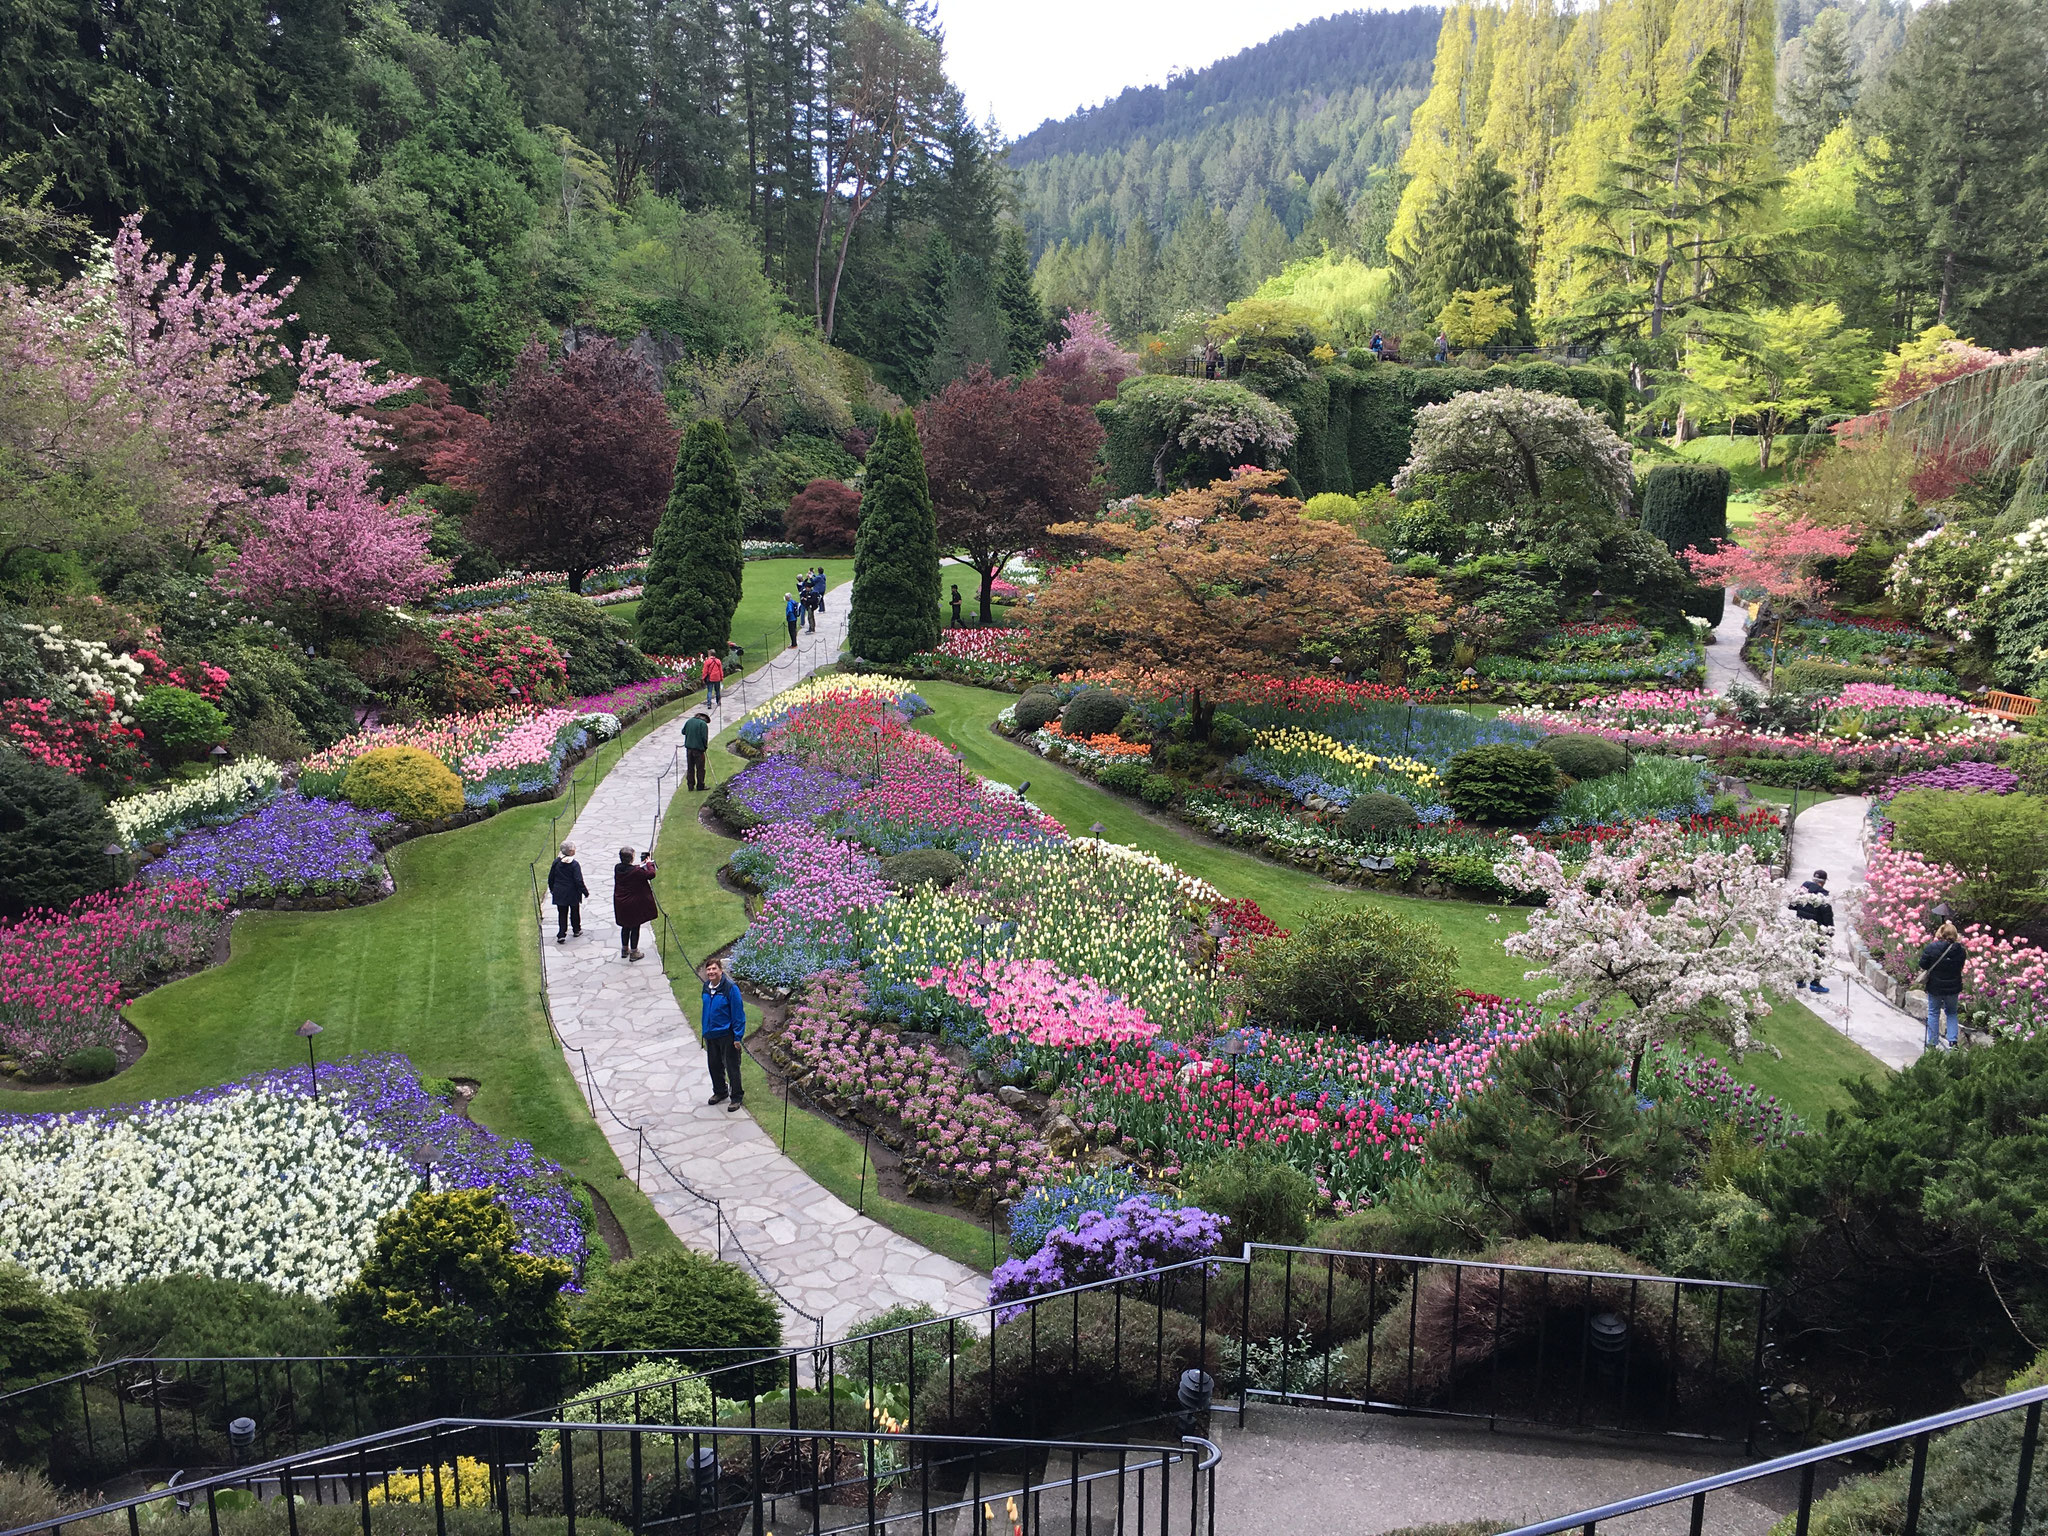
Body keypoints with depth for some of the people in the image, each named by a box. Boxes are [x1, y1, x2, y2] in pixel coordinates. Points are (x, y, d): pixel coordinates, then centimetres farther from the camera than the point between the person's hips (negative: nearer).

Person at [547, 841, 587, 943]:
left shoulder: (556, 862, -4)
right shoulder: (574, 864, -17)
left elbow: (551, 878, 5)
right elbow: (579, 881, -18)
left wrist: (552, 889, 20)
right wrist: (585, 891, -6)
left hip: (559, 893, 3)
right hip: (573, 894, -3)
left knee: (562, 914, 7)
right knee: (575, 912, 17)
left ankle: (561, 935, -1)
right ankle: (577, 930, 33)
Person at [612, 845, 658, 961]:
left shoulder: (617, 868, -6)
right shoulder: (636, 871, -25)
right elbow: (651, 874, -17)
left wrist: (640, 865, 17)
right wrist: (649, 863, -2)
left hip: (620, 905, 6)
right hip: (634, 905, -6)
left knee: (625, 927, 22)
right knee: (635, 927, 9)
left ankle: (624, 949, 34)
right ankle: (633, 952, 16)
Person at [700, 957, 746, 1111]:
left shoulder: (731, 988, -18)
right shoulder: (706, 987, 2)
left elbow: (738, 1013, -15)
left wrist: (738, 1037, -16)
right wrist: (704, 1031, 17)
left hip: (727, 1035, -6)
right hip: (710, 1035, 6)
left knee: (732, 1067, 4)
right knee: (714, 1065, 19)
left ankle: (737, 1097, 19)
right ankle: (720, 1092, 39)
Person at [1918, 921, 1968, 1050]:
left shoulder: (1931, 948, -18)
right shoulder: (1960, 950, -11)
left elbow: (1923, 965, -12)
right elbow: (1961, 967, 4)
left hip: (1935, 987, -2)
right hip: (1953, 988, 2)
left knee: (1933, 1013, 13)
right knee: (1951, 1013, 21)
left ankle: (1932, 1043, 18)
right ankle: (1952, 1041, 14)